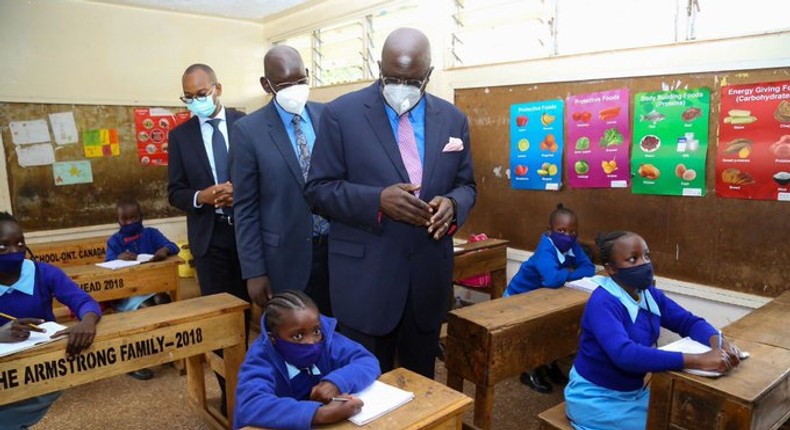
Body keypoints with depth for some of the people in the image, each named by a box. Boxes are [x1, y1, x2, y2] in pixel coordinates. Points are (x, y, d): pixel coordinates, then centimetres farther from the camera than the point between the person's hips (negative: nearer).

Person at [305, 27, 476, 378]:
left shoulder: (453, 119, 6)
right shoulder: (341, 113, -5)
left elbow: (466, 185, 12)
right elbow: (319, 189, -6)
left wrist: (452, 204, -13)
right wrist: (378, 199, -23)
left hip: (429, 275, 4)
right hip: (366, 276, -3)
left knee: (421, 380, 19)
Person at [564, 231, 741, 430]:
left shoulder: (650, 295, 0)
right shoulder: (603, 303, -27)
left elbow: (689, 321, 2)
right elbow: (625, 354, -39)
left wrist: (718, 342, -21)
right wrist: (698, 360, -41)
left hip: (634, 391, 8)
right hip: (597, 399, -8)